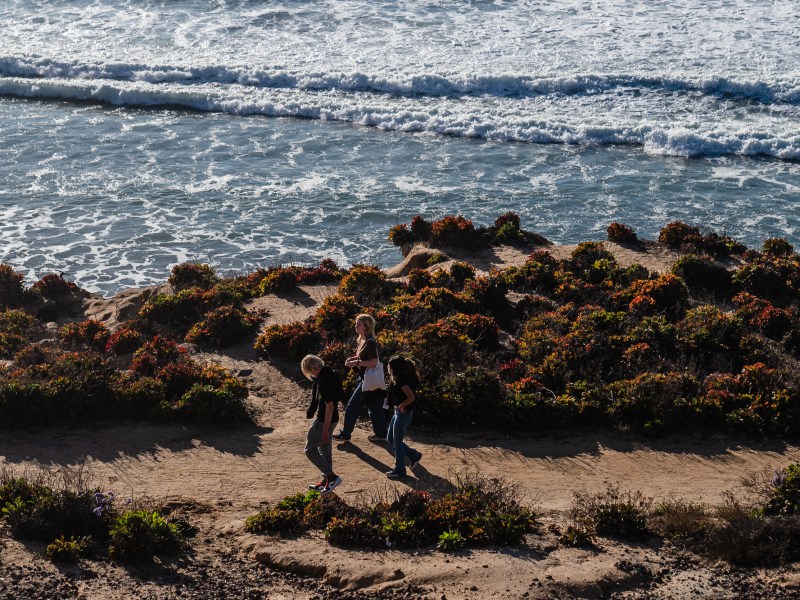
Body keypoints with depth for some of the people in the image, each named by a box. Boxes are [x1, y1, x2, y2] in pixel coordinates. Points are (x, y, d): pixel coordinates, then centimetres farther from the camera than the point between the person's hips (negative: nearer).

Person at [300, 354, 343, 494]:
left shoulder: (323, 382, -26)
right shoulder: (329, 373, 4)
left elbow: (329, 406, -28)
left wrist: (325, 430, -24)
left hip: (324, 420, -10)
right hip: (331, 419, 10)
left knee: (310, 449, 3)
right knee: (325, 449, 20)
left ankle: (332, 477, 2)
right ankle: (326, 481, 31)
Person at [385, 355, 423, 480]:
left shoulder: (402, 381, -23)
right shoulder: (397, 379, 6)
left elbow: (411, 397, -28)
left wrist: (401, 405, -18)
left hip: (403, 413, -10)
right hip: (398, 413, 10)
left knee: (397, 442, 1)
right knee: (390, 439, 18)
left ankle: (399, 471, 12)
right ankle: (414, 456, 27)